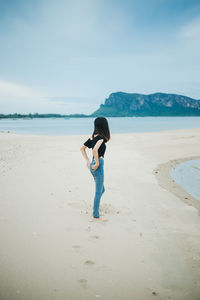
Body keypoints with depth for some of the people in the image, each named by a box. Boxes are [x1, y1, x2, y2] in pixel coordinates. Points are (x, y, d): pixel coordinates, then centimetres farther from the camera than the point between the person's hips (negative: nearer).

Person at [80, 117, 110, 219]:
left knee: (102, 190, 22)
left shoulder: (93, 136, 9)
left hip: (93, 166, 9)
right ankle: (96, 215, 13)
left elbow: (82, 148, 18)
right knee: (98, 192, 3)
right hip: (98, 166, -9)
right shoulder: (101, 137, -15)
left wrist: (88, 161, 15)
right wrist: (97, 163, -21)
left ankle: (95, 211, 30)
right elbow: (95, 150, -32)